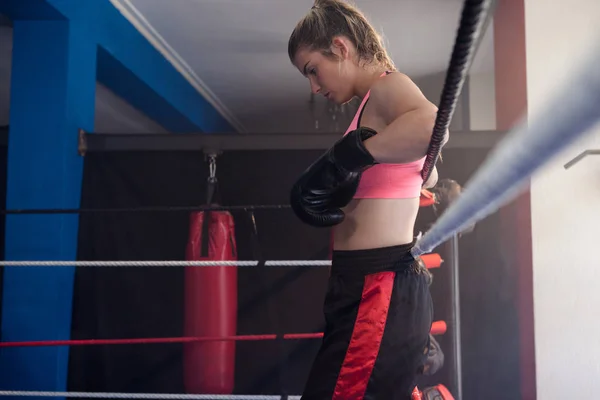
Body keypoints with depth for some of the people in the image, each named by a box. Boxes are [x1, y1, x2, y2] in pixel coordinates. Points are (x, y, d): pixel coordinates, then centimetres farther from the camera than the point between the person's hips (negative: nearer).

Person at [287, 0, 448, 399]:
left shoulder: (388, 86, -9)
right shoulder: (380, 103, 17)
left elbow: (433, 126, -34)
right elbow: (428, 175, 34)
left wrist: (346, 156, -26)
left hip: (378, 290, -10)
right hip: (375, 286, 10)